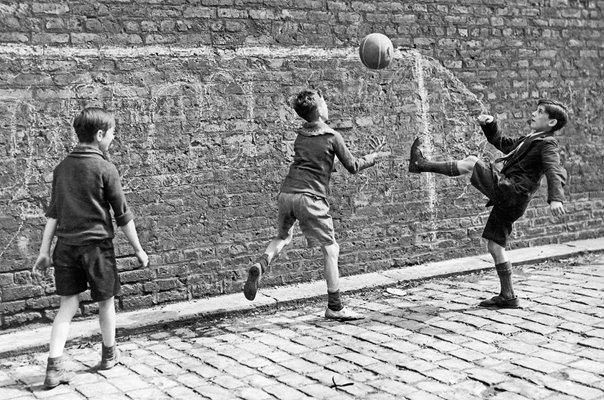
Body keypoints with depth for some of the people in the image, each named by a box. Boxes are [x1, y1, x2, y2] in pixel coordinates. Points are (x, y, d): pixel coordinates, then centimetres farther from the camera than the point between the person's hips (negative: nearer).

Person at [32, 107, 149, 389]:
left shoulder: (62, 167, 8)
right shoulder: (104, 168, -9)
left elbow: (52, 213, 8)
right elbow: (123, 215, -6)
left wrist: (44, 252, 10)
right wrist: (138, 249, 3)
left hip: (66, 246, 5)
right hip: (96, 244, -5)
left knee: (68, 305, 8)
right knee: (105, 301, 14)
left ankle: (54, 368, -2)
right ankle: (109, 354, 32)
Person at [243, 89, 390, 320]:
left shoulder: (300, 136, 18)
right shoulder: (332, 137, 0)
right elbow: (353, 167, 6)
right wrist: (374, 156, 24)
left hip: (286, 194, 6)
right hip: (309, 197, -6)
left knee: (283, 237, 27)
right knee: (330, 249, 3)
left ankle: (261, 265, -3)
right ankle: (334, 307, 5)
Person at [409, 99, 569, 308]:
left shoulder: (547, 144, -3)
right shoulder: (529, 140, 25)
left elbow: (555, 171, -19)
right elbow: (502, 143, 37)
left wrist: (555, 198, -36)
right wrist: (490, 125, 19)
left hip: (511, 191, -9)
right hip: (506, 197, 9)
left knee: (472, 162, -14)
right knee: (494, 246, 9)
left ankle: (422, 164, -3)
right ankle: (507, 297, 13)